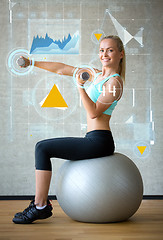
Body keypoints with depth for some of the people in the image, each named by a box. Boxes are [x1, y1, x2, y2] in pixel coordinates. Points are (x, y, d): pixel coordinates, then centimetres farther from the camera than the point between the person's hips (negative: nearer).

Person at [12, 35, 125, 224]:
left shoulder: (114, 82, -11)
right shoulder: (97, 75, 15)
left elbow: (94, 112, -20)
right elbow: (62, 69, 17)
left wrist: (81, 86, -28)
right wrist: (32, 63, 17)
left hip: (99, 142, -9)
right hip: (94, 141, 9)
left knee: (43, 148, -11)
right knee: (42, 148, 14)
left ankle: (40, 206, -8)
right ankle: (41, 202, 14)